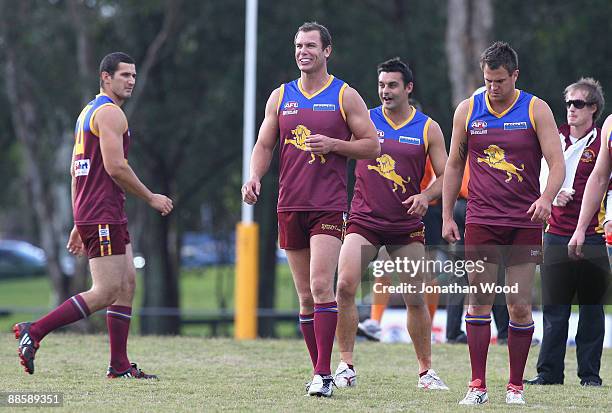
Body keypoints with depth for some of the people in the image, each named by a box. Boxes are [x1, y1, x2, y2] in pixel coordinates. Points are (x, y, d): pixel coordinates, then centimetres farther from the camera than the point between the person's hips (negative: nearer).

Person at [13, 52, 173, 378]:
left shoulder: (88, 112, 21)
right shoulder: (110, 113, -11)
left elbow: (76, 171, 22)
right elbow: (115, 167, -19)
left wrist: (78, 225, 23)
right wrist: (151, 198, -8)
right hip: (103, 216, -10)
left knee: (127, 283, 9)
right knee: (105, 292, -11)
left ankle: (119, 365, 7)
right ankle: (33, 332, -11)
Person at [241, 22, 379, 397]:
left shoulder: (345, 96, 2)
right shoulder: (280, 97, 12)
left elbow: (372, 146, 2)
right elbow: (264, 145, 15)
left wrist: (333, 144, -13)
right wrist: (255, 177, -4)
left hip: (329, 207, -4)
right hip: (290, 207, 4)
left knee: (321, 285, -18)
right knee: (305, 295, 7)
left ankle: (324, 374, -17)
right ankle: (320, 371, 15)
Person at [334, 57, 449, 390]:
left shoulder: (428, 129, 3)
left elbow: (445, 176, 4)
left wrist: (426, 196, -15)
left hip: (406, 225, 0)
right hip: (364, 221, 0)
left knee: (415, 298, 1)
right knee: (345, 287, -17)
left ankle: (425, 370, 15)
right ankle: (346, 366, -9)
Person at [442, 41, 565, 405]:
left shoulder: (536, 109, 0)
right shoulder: (468, 110, 5)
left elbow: (557, 163, -5)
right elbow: (454, 165, 13)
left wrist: (546, 199, -23)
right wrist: (447, 217, 9)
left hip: (525, 221, -1)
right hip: (481, 221, 1)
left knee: (520, 306, -2)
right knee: (480, 300, -5)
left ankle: (516, 386, 7)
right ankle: (478, 386, -2)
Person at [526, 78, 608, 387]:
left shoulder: (602, 143, -1)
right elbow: (543, 176, 15)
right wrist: (554, 193, -6)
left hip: (592, 237, -3)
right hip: (557, 233, 3)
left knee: (592, 307, 3)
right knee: (554, 307, 3)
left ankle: (590, 373, 8)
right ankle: (549, 372, 7)